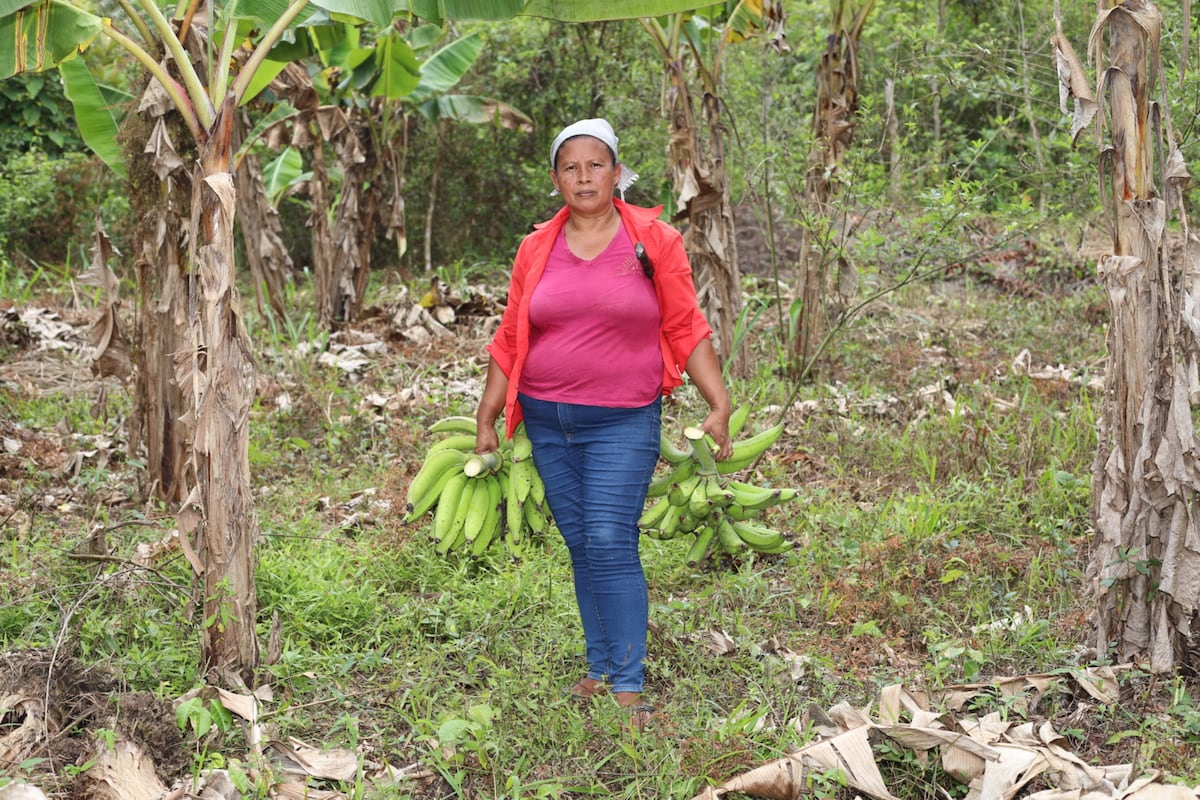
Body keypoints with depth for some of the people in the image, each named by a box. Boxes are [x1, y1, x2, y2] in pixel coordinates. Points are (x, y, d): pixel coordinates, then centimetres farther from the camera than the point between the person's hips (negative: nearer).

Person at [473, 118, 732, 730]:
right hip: (548, 422, 4)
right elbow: (510, 340, 11)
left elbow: (687, 330, 0)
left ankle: (629, 686, -5)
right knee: (581, 548, 8)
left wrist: (719, 406, -5)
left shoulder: (654, 241, -1)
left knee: (610, 546, -11)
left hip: (622, 424, -3)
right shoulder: (536, 249, 6)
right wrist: (487, 419, 11)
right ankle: (599, 668, 19)